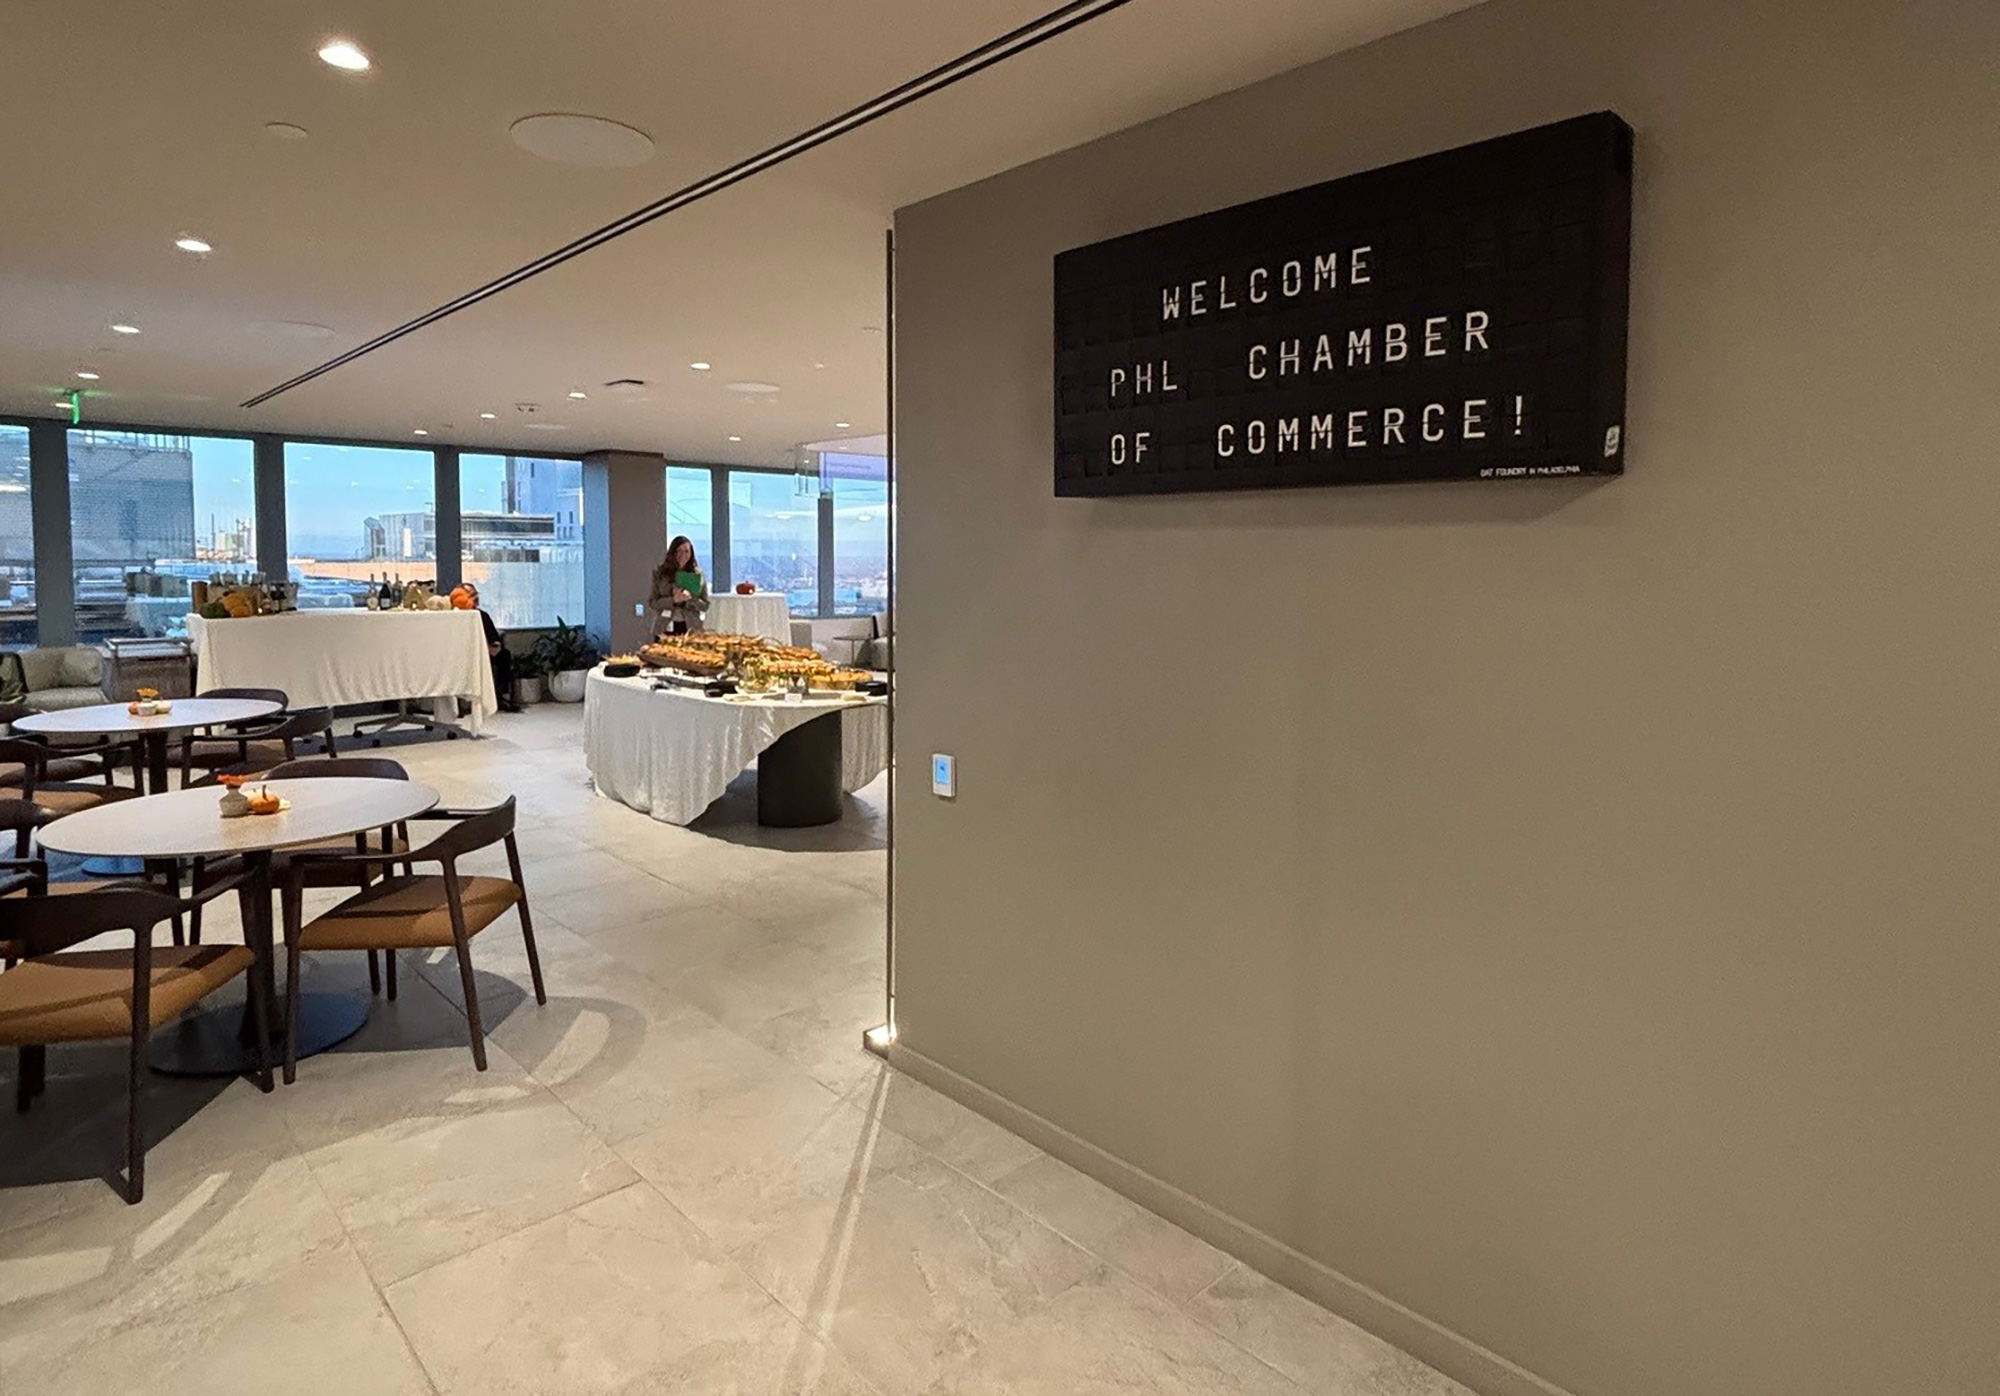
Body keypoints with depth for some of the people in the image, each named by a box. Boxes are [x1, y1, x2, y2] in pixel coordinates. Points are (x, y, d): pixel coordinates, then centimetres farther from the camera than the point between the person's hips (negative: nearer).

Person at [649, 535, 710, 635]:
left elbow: (705, 605, 5)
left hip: (690, 629, 0)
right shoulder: (660, 573, 4)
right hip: (665, 629, 0)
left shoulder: (698, 575, 5)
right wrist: (673, 599, -15)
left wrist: (690, 598, -15)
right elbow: (652, 603, 1)